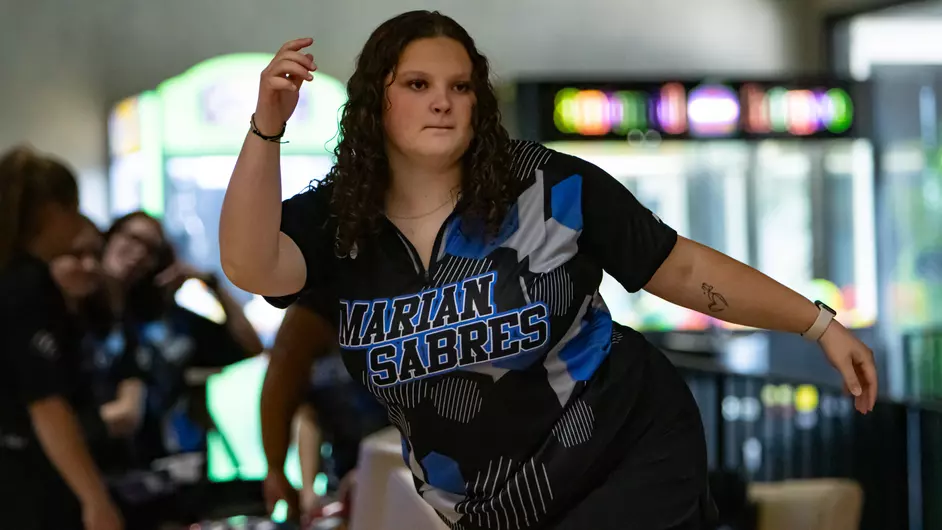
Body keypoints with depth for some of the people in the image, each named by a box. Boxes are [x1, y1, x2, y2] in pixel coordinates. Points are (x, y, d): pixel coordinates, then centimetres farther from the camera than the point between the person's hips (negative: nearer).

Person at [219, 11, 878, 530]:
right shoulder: (333, 223, -5)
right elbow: (251, 266, -24)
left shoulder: (550, 188, -12)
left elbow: (685, 269, -6)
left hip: (634, 458, -3)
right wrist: (268, 127, -35)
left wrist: (821, 325, -6)